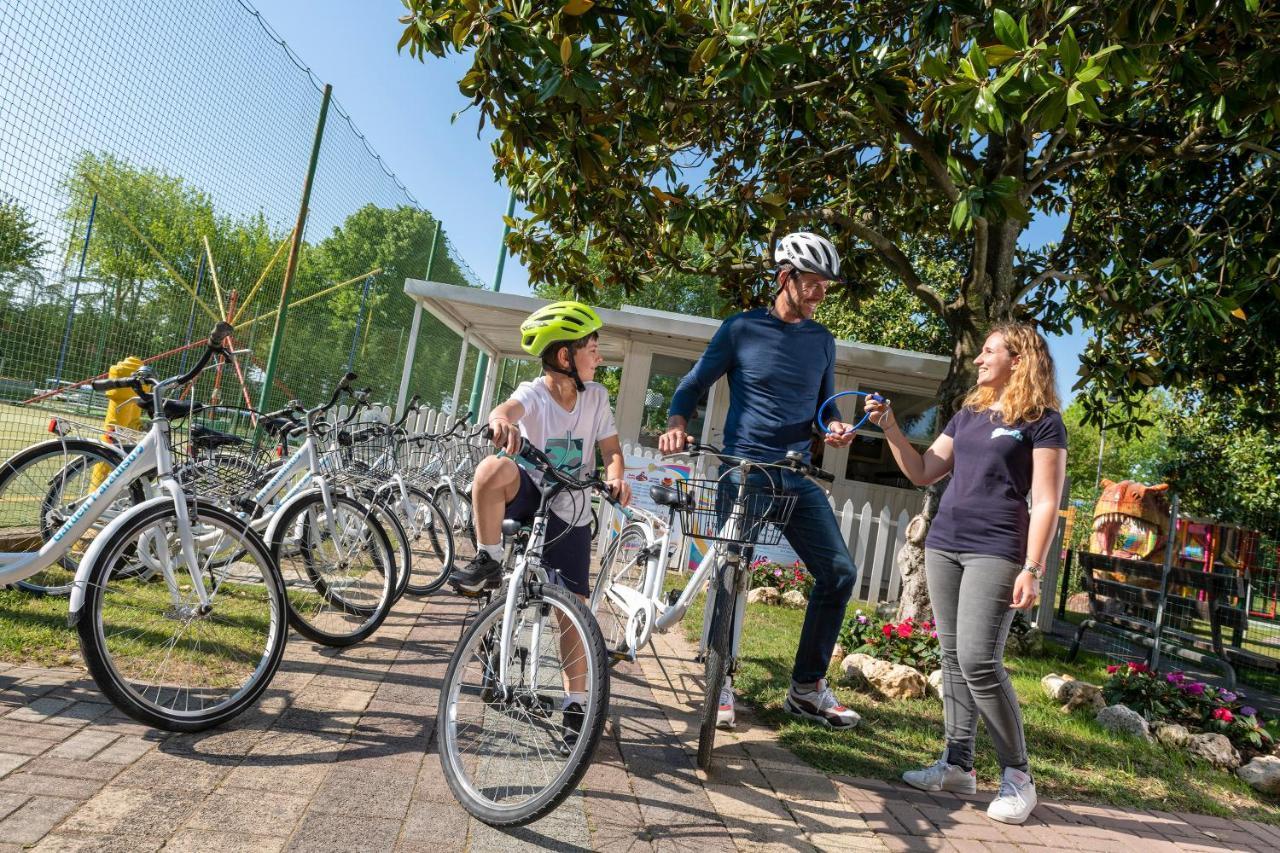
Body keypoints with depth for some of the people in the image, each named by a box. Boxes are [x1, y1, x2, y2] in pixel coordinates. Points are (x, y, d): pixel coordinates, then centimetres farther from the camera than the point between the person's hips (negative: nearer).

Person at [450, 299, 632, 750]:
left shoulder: (596, 396, -1)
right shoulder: (534, 393, -11)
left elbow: (611, 448, 1)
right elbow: (505, 410, -33)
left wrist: (615, 476, -22)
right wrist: (503, 422, -58)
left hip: (571, 514, 2)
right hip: (530, 499, -2)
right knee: (493, 469, -36)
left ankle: (575, 705, 14)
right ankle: (487, 563, -18)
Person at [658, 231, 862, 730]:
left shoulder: (822, 341, 11)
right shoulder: (741, 328, -1)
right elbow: (694, 385, 3)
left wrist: (835, 427, -4)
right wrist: (676, 423, -17)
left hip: (797, 476, 4)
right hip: (742, 469, -4)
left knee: (839, 572, -4)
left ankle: (807, 688, 10)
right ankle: (720, 682, 18)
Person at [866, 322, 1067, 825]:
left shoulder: (1042, 421, -1)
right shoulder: (968, 414, 17)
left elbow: (1046, 503, -7)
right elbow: (923, 473, 18)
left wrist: (1032, 569, -15)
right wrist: (889, 428, 7)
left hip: (996, 553, -6)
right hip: (943, 546, 7)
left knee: (979, 660, -13)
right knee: (952, 657, 7)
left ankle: (1017, 774, 4)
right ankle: (958, 765, 15)